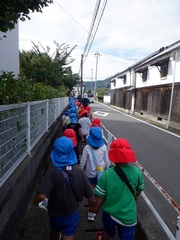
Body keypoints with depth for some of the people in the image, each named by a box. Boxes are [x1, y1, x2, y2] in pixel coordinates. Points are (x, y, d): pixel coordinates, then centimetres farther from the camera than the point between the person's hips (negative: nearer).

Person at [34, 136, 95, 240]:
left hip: (55, 212, 1)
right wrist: (92, 203, 7)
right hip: (72, 212, -1)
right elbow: (90, 194, -14)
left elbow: (41, 196, -33)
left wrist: (36, 201, -10)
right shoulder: (78, 171, -18)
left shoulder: (52, 172, -25)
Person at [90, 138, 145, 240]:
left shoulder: (107, 174, -25)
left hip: (110, 213, 0)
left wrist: (95, 208, 6)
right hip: (129, 215, 0)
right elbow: (140, 189, 0)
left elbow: (100, 196, -15)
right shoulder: (137, 172, -18)